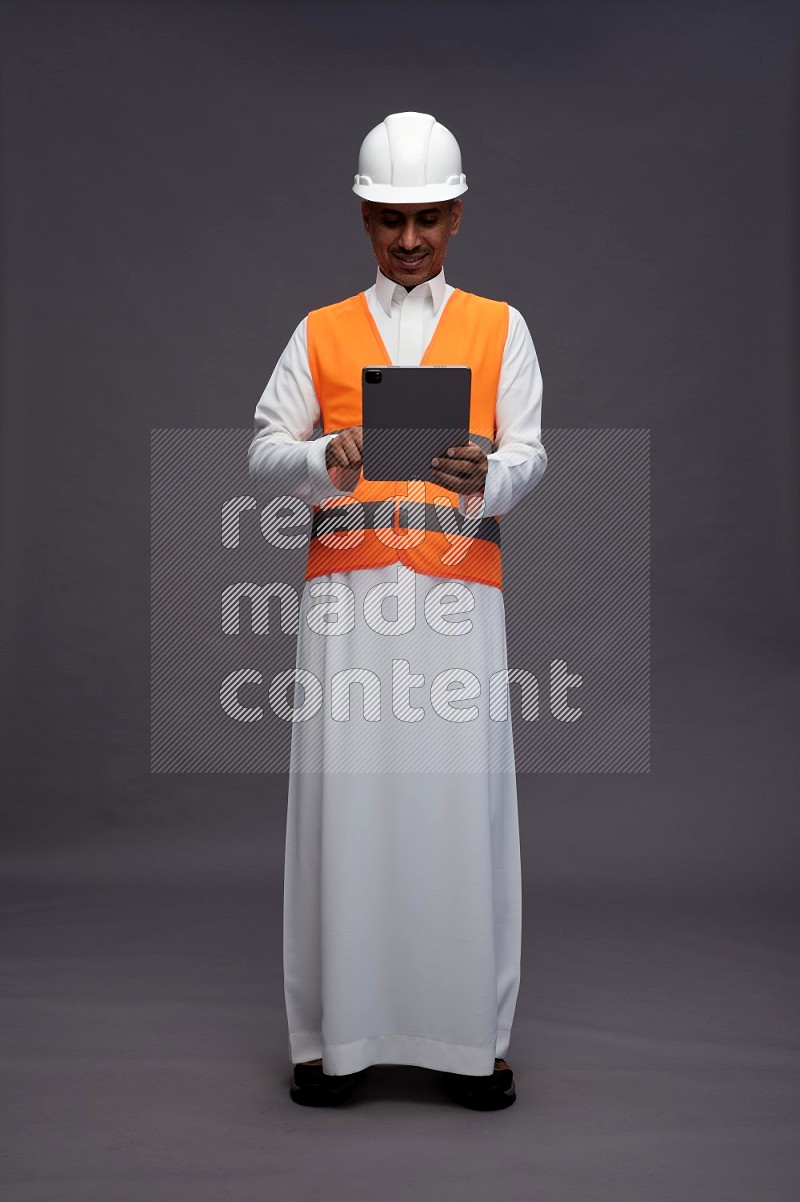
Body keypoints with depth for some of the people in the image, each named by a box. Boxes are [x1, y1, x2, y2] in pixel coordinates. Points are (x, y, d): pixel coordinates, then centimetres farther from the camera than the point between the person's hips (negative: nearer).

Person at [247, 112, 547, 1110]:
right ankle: (335, 1034, 9)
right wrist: (328, 458, -15)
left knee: (463, 795, -3)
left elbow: (527, 454, 4)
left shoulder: (500, 327, 15)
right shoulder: (320, 332, 17)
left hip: (459, 588, 0)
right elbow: (265, 450, 7)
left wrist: (484, 477, -19)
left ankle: (472, 1037, 9)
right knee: (343, 794, -2)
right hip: (346, 588, 1)